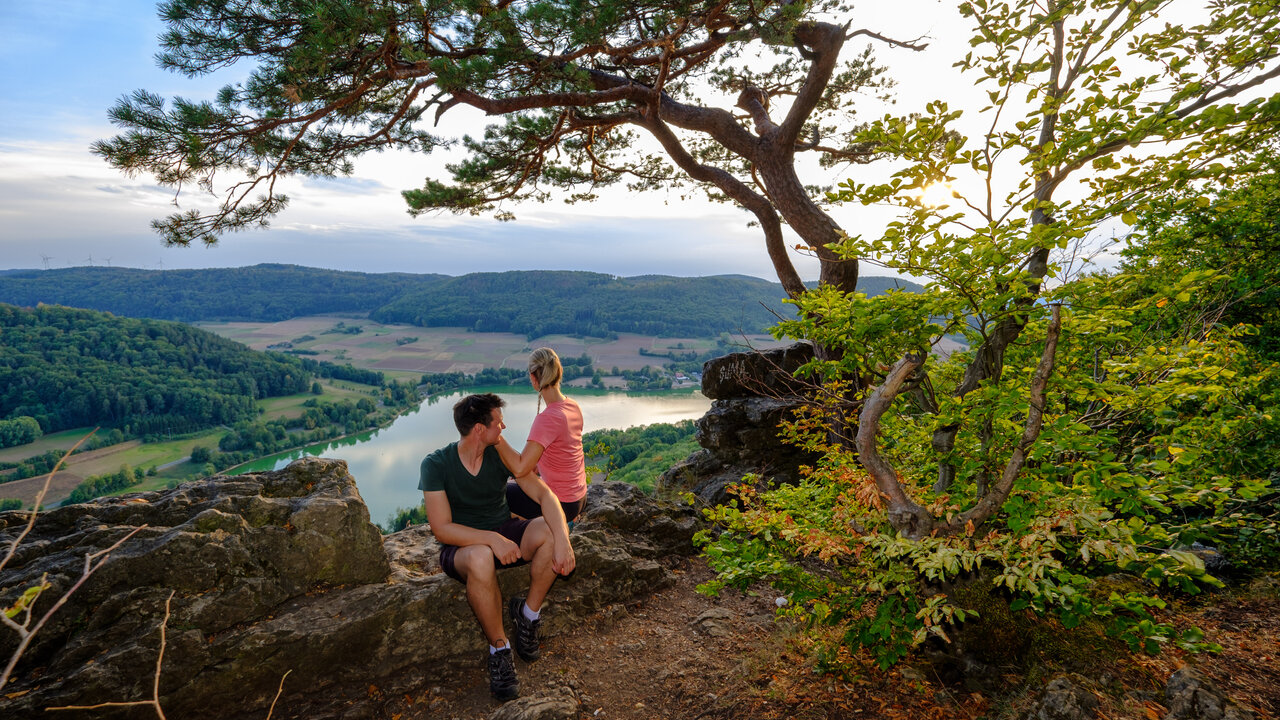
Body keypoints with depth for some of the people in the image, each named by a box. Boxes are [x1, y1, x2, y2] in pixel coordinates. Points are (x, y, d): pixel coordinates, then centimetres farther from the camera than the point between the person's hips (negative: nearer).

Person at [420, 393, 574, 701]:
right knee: (481, 559, -40)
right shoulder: (436, 464, -16)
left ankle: (528, 614, -7)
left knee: (550, 532, -26)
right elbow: (442, 529, -21)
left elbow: (544, 495, -13)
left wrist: (562, 538, -30)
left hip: (504, 534, 4)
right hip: (463, 546, -4)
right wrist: (492, 539, -35)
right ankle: (499, 648, -18)